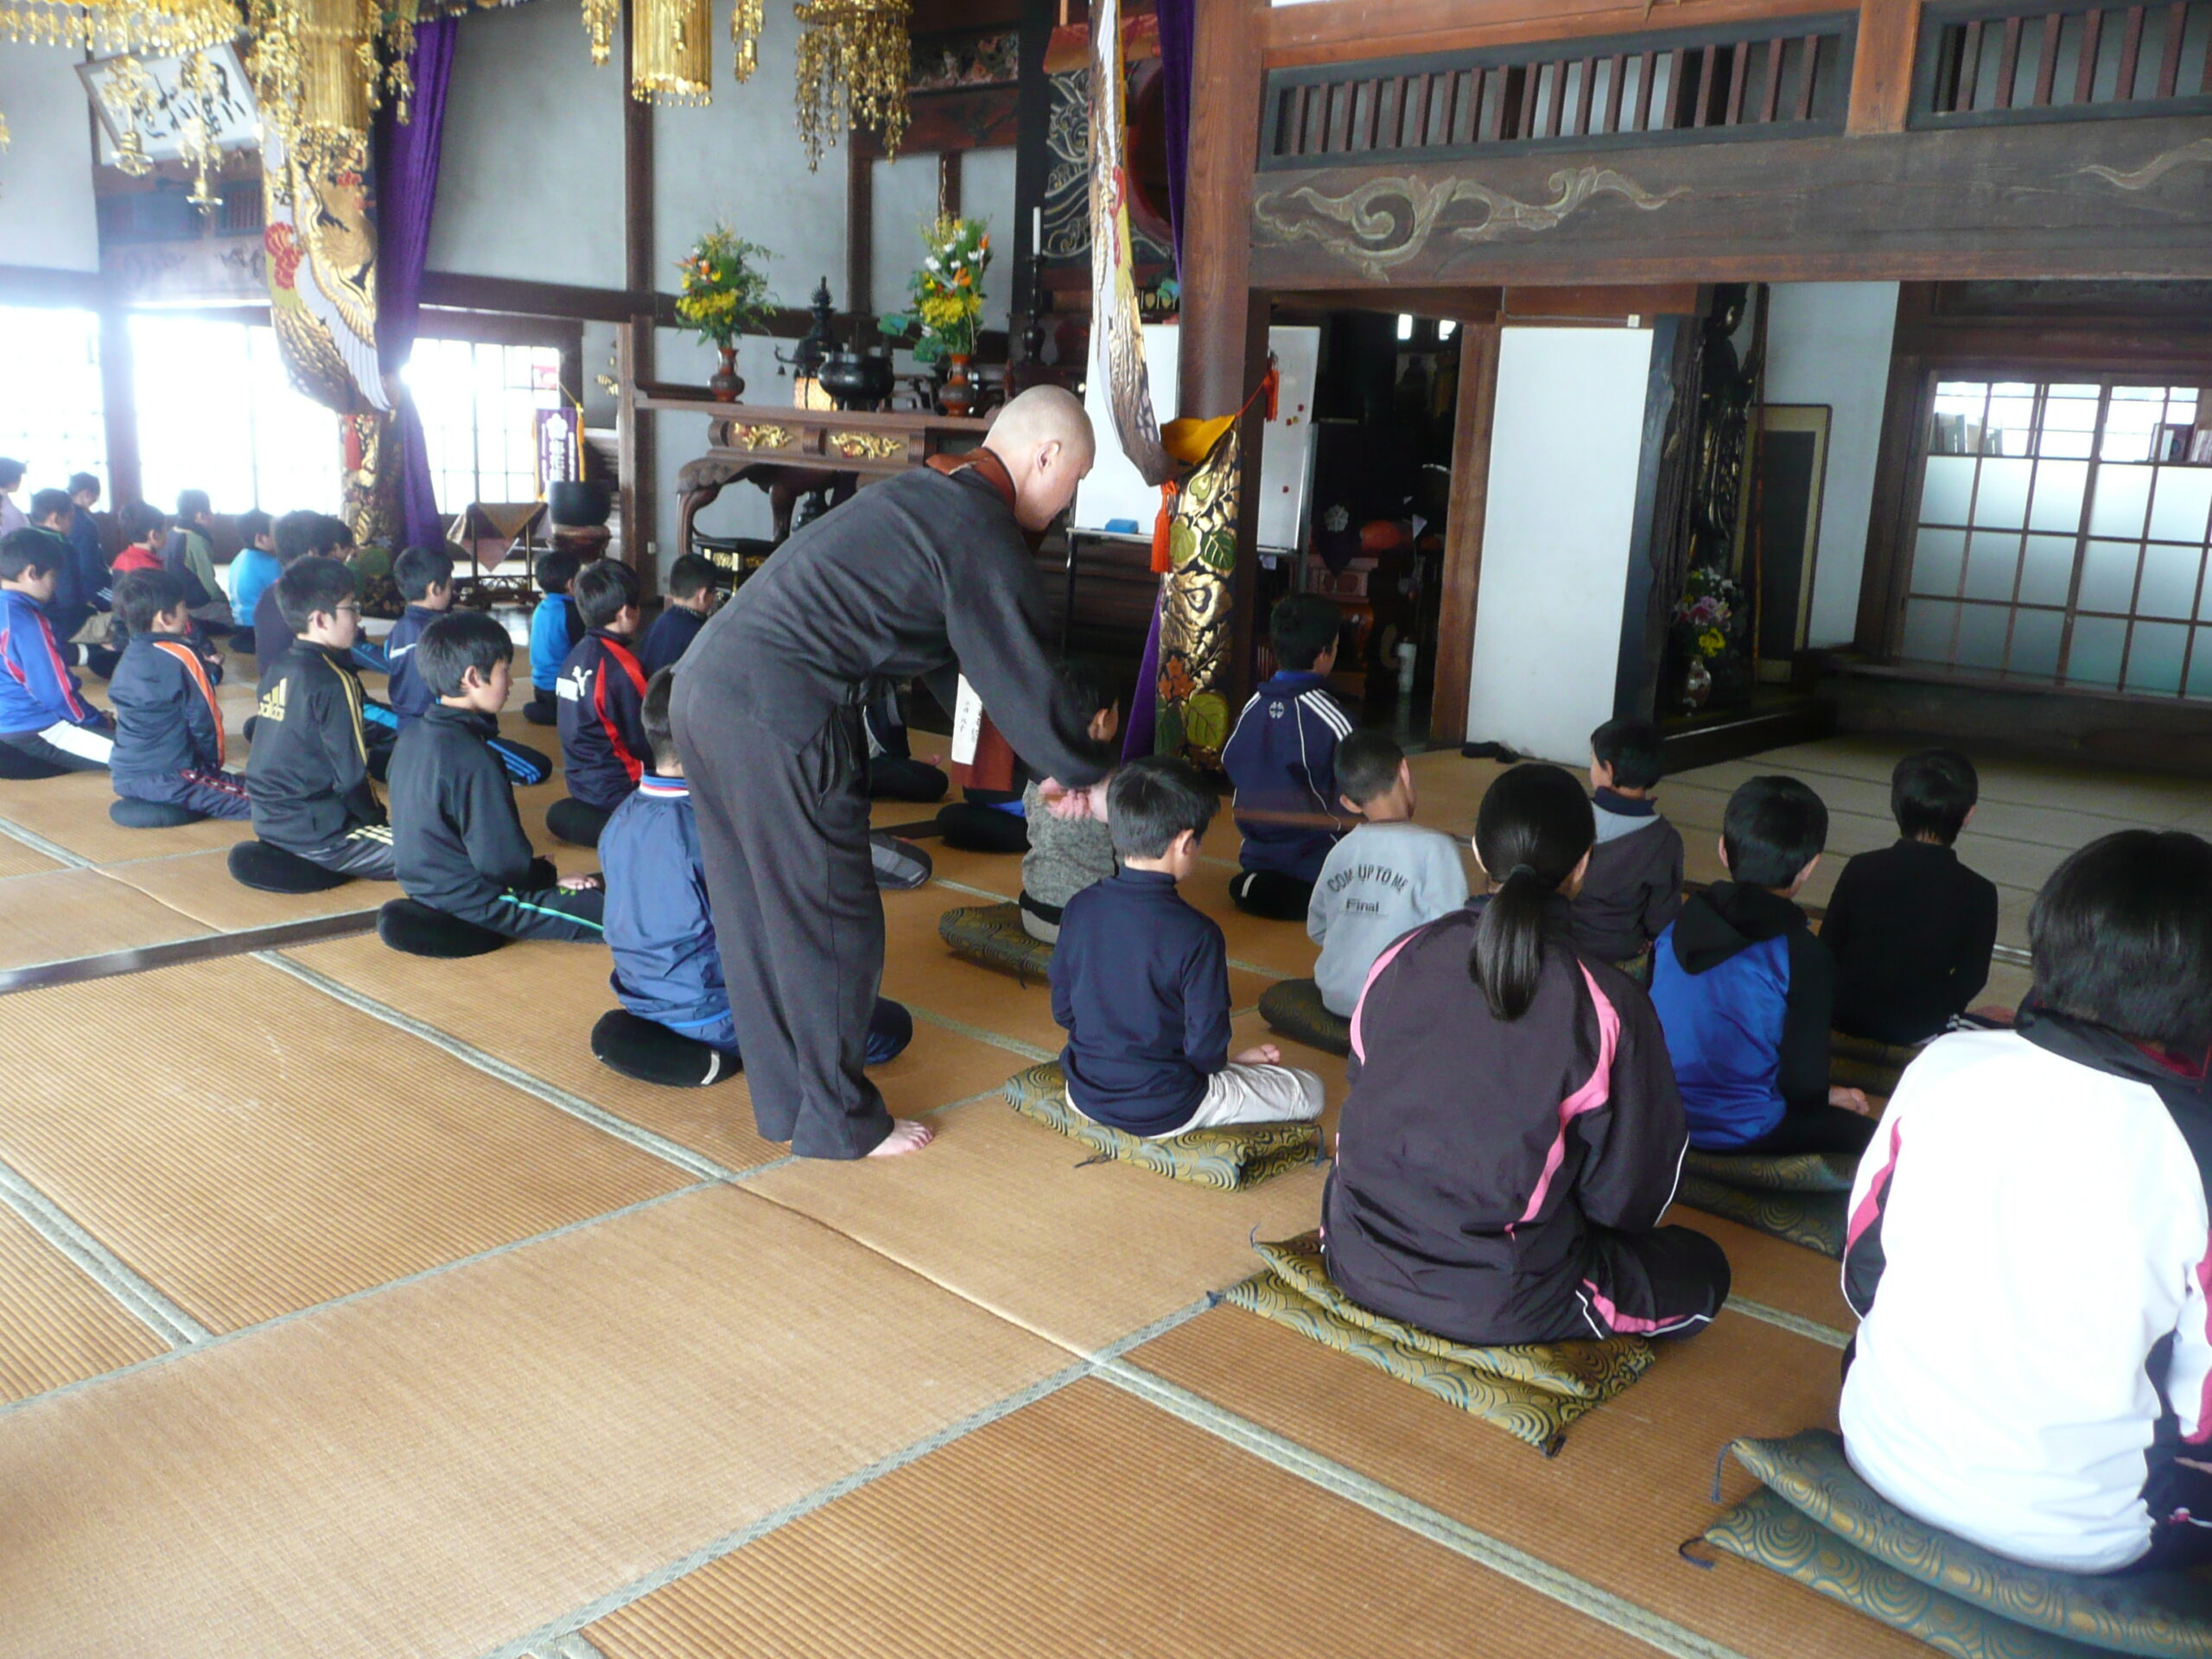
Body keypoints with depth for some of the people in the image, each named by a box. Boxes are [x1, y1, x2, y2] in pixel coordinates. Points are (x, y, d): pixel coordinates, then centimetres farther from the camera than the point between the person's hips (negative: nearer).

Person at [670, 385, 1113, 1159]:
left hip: (705, 685, 10)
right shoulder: (983, 538, -9)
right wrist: (1092, 777, 11)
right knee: (831, 926, 6)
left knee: (757, 915, 19)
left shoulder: (925, 494, 20)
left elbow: (950, 665, 26)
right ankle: (838, 1122, 21)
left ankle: (786, 1101, 34)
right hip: (778, 717, -10)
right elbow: (1027, 687, -6)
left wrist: (1054, 764, 27)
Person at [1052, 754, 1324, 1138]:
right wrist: (1233, 1061, 4)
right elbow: (1205, 1046, -19)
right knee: (1309, 1091, 9)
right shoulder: (1197, 934, -24)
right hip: (1164, 1112, -6)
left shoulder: (1079, 908, -9)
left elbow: (1062, 1009, 2)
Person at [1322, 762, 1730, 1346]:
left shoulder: (1399, 960, -8)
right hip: (1497, 1302, -4)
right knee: (1703, 1272, 19)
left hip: (1360, 1262, 4)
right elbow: (1625, 1195, -9)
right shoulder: (1607, 1003, -19)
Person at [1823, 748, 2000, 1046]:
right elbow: (1971, 979, -4)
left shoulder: (1860, 869, -7)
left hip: (1845, 1015, 2)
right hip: (1919, 1028, -2)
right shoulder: (1979, 893, -10)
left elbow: (1828, 949, -2)